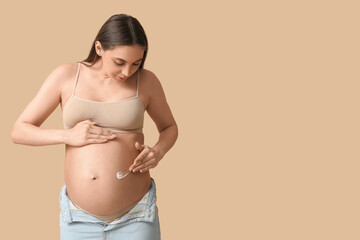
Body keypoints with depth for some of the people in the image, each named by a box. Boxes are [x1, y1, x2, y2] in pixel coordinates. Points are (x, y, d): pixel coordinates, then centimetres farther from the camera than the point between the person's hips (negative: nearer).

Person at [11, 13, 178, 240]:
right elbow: (19, 131, 1)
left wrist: (158, 152, -8)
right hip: (80, 217, 1)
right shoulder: (66, 75, -3)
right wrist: (68, 135, -15)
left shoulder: (146, 80, -3)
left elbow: (170, 127, 13)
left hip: (135, 217, 0)